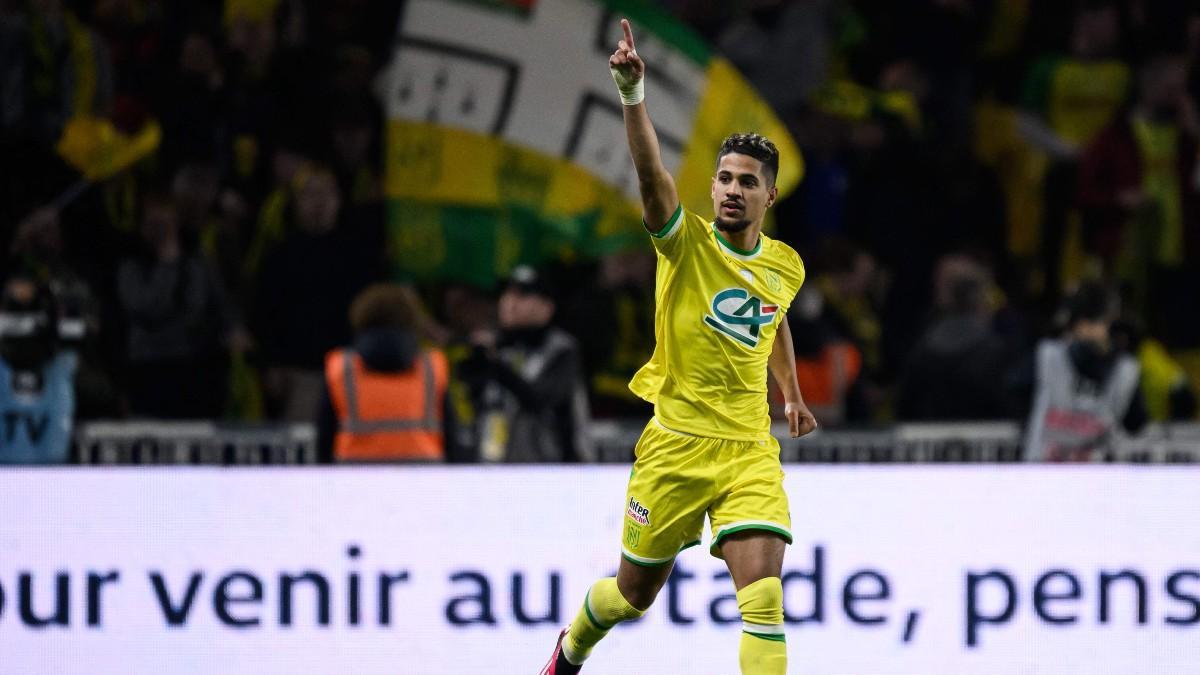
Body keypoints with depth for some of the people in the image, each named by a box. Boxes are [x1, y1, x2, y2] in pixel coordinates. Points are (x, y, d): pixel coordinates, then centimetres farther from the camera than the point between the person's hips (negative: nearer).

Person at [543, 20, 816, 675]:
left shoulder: (786, 267, 5)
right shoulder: (685, 241, -7)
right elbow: (651, 172, -26)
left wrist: (792, 394, 32)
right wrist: (633, 92, -41)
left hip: (750, 453, 2)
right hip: (676, 445, -2)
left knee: (763, 597, -17)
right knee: (634, 593, 15)